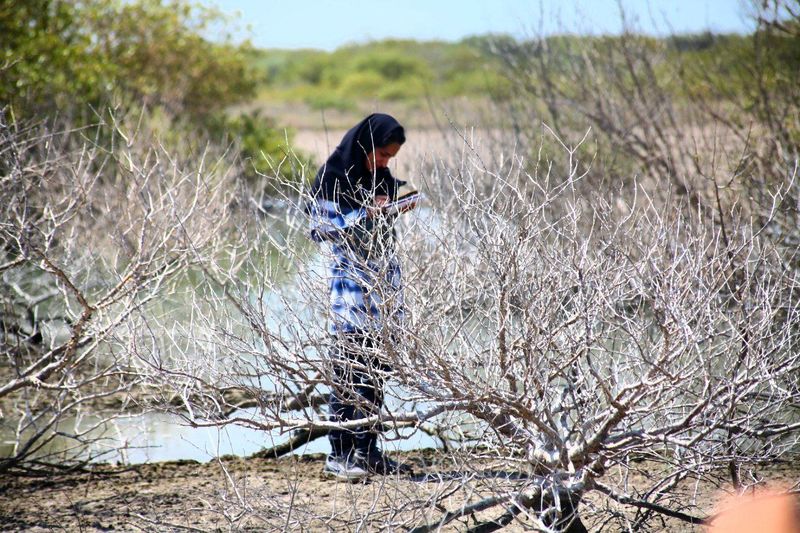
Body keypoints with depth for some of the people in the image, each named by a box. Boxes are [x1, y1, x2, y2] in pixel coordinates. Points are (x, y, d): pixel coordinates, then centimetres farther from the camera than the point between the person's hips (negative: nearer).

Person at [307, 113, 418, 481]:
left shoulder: (380, 175, 15)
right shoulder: (333, 176, -7)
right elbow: (321, 228, -9)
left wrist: (398, 207, 6)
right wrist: (364, 214, -16)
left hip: (384, 275, 7)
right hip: (350, 276, -7)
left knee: (376, 368, 6)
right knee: (349, 368, -10)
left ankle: (366, 450, 12)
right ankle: (339, 454, -7)